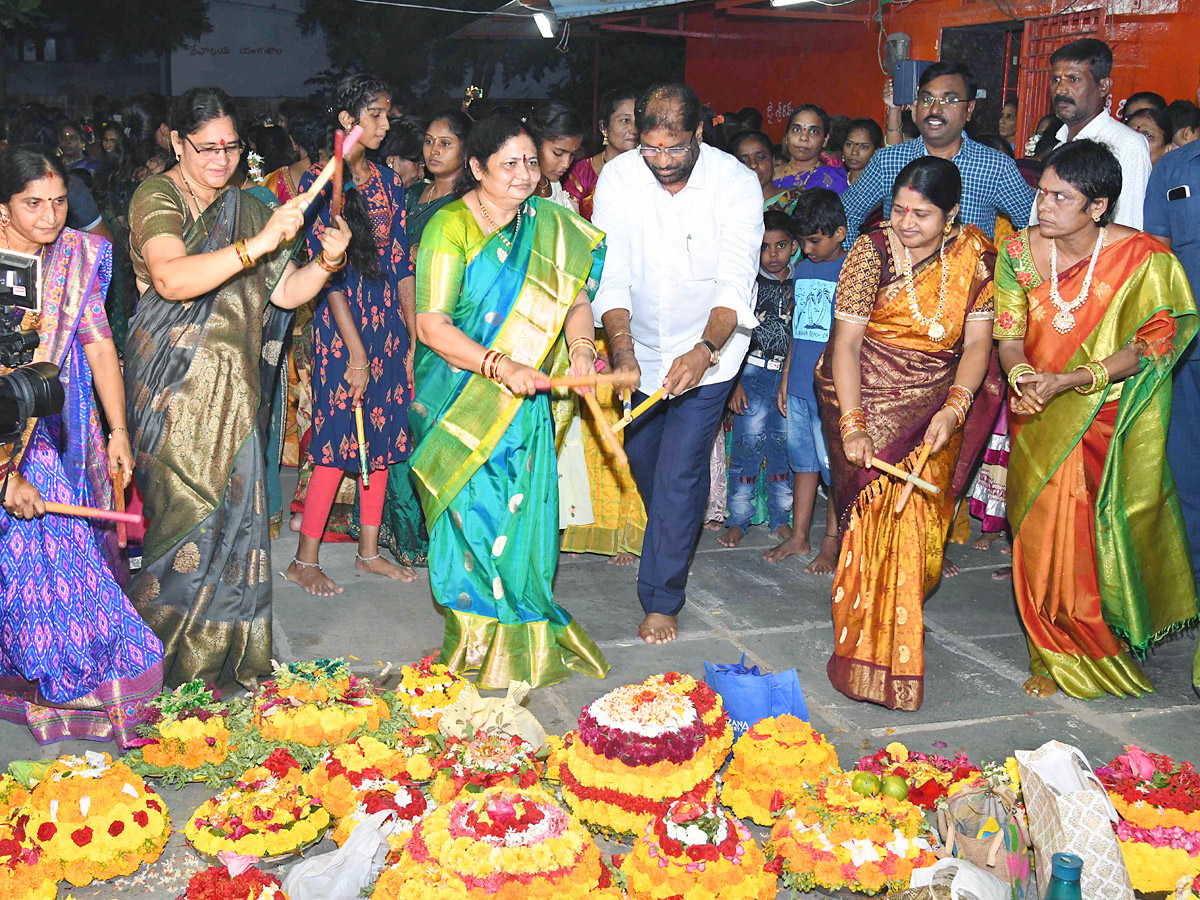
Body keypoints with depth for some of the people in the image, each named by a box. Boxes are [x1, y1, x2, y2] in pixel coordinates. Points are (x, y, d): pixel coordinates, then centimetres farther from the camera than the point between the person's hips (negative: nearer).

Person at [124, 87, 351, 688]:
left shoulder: (244, 208, 14)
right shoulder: (156, 198, -5)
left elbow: (286, 294, 10)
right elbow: (171, 279, -25)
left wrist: (328, 261, -10)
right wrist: (259, 244, -32)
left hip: (234, 387, 6)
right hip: (176, 385, -5)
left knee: (235, 513, 6)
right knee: (193, 513, -4)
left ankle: (229, 659, 18)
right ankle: (166, 658, 14)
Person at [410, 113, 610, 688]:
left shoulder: (550, 225, 7)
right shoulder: (449, 228, -9)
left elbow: (575, 298, 7)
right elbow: (431, 324, -15)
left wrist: (580, 345, -15)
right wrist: (500, 366, -25)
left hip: (526, 402, 4)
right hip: (463, 398, -3)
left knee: (523, 511, 4)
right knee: (473, 514, -3)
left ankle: (523, 639, 20)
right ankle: (476, 640, 15)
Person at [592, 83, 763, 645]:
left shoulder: (737, 183, -20)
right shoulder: (617, 178, -13)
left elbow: (736, 282, -27)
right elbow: (611, 275, -16)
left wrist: (704, 351, -42)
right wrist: (622, 352, -30)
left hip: (709, 350, -4)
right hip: (641, 346, 4)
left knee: (680, 469, -9)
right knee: (640, 455, 17)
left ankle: (662, 598, 3)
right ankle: (670, 541, 49)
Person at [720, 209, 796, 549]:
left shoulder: (799, 286, 7)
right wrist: (735, 382, -5)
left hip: (788, 375, 2)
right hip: (751, 372, -2)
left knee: (784, 444, 4)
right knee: (749, 442, -6)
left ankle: (780, 518, 17)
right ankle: (738, 519, 4)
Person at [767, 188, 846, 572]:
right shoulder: (803, 269, 13)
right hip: (800, 386, 6)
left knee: (835, 465, 1)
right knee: (803, 460, 13)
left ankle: (831, 544, 11)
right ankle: (798, 538, 22)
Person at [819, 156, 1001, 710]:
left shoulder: (976, 255, -4)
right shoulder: (872, 252, -12)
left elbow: (977, 342, -3)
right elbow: (846, 342, -14)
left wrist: (953, 410, -17)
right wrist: (853, 426, -22)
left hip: (938, 402, 3)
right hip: (868, 395, -2)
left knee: (918, 513, -3)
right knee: (879, 508, -9)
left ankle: (901, 619, 22)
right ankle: (874, 654, 2)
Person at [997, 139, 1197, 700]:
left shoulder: (1142, 260, -14)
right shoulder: (1021, 251, -4)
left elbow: (1147, 346, -13)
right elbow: (1009, 335, 2)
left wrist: (1069, 380, -24)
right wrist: (1021, 375, -20)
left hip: (1107, 418, -3)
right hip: (1038, 421, 3)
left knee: (1093, 539, -2)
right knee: (1040, 536, 2)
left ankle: (1099, 655, 22)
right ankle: (1058, 657, 20)